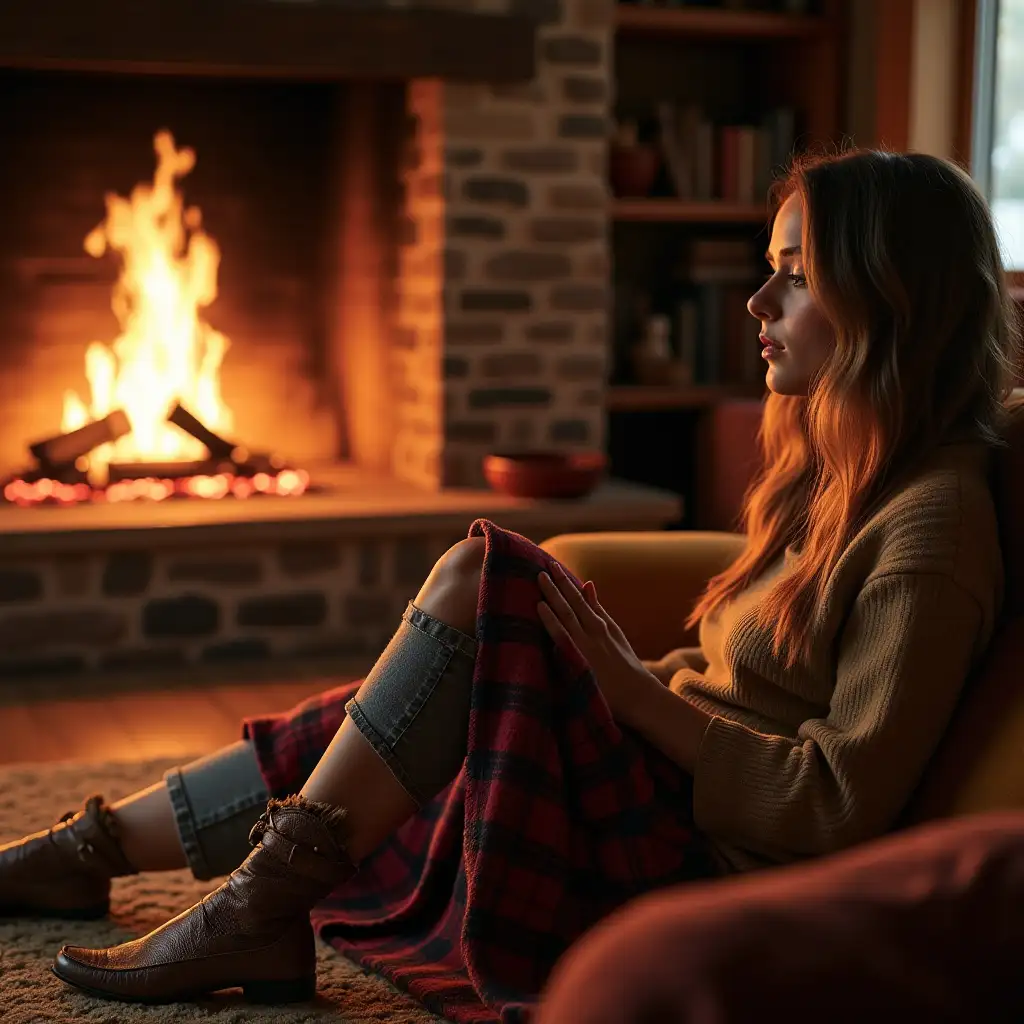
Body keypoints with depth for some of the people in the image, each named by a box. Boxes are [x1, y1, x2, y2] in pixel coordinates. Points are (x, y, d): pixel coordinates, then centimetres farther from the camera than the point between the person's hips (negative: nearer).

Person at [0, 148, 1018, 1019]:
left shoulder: (933, 526, -16)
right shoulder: (833, 470, 13)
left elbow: (837, 809, -21)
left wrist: (642, 693, -18)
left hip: (707, 875, -9)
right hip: (673, 798, 9)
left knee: (481, 577, -21)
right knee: (337, 744, 4)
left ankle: (263, 905, -13)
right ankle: (88, 849, 22)